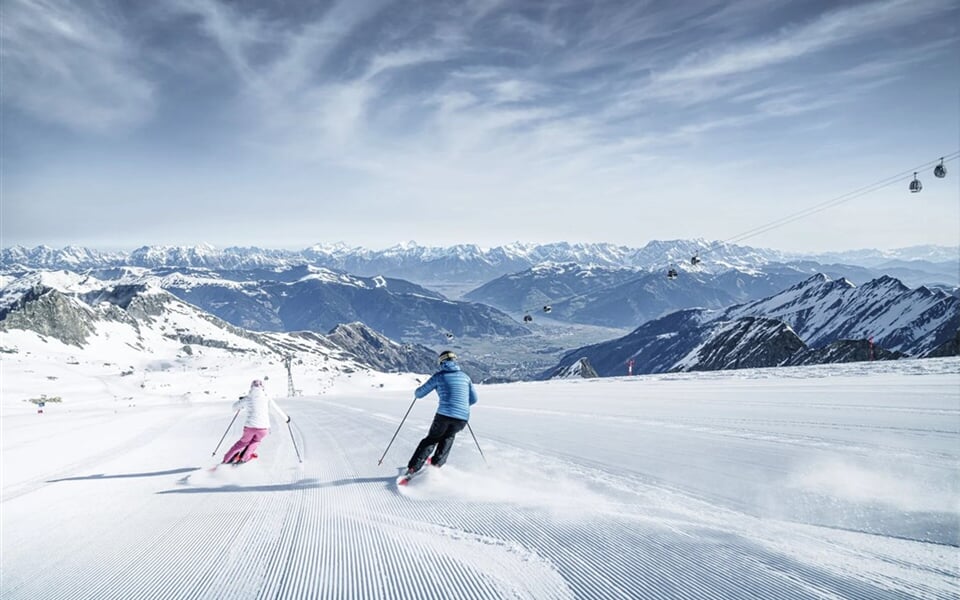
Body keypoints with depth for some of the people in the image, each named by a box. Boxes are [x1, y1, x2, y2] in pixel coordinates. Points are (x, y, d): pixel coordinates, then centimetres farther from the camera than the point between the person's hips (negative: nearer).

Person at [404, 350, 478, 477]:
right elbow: (473, 399, 19)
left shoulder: (439, 376, 4)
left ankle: (412, 469, 10)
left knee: (431, 439, 19)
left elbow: (419, 394, 8)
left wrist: (418, 392, 32)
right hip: (463, 418, 2)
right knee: (448, 437, 31)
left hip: (444, 415, -2)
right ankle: (436, 463, 18)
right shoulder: (465, 376, 13)